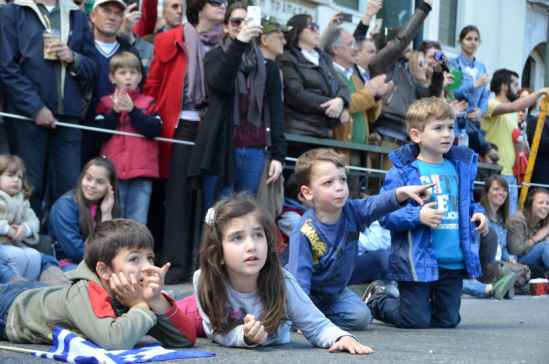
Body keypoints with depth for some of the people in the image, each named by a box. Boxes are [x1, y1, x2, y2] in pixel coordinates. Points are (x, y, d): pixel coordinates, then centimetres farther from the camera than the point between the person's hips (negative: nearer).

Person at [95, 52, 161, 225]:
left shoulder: (148, 103, 10)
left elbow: (154, 129, -6)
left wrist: (133, 110, -14)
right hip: (114, 172, 0)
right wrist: (115, 112, -13)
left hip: (142, 173, 0)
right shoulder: (106, 102, 10)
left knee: (138, 223, -2)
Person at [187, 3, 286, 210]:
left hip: (255, 153, 2)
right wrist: (239, 44, -23)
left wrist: (278, 155, 1)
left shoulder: (268, 66, 16)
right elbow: (220, 84, -13)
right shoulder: (215, 57, 10)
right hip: (221, 149, -2)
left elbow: (276, 112, 11)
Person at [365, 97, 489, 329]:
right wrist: (418, 216, -25)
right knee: (416, 321, -1)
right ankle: (375, 299, 28)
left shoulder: (460, 168, 11)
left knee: (448, 320, 11)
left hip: (454, 264, 6)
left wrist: (478, 214, 3)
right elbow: (385, 214, -12)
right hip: (417, 263, -5)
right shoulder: (402, 171, -8)